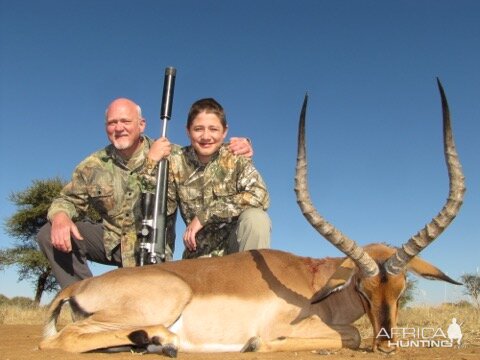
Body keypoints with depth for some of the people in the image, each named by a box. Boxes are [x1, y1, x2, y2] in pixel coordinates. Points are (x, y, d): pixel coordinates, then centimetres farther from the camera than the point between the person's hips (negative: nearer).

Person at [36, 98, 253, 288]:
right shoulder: (94, 165, -1)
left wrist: (238, 148, -27)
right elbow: (69, 200, 3)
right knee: (50, 234, -14)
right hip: (110, 241, 3)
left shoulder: (169, 154, -11)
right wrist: (60, 216, -23)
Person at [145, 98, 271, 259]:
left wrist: (205, 215, -25)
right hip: (200, 254, 1)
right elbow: (162, 208, -7)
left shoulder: (235, 158, -9)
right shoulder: (176, 161, -3)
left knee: (256, 217, -28)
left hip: (237, 242, 0)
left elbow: (259, 195, -24)